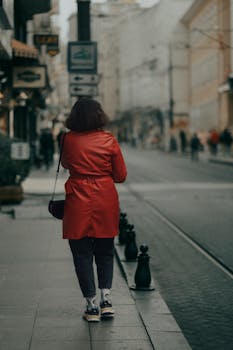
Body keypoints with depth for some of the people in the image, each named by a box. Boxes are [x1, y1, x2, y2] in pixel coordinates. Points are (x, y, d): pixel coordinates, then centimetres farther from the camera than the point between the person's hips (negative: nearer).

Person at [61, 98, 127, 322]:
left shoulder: (69, 139, -3)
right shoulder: (109, 140, -3)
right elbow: (121, 176, 1)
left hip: (78, 203, -1)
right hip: (106, 201, 1)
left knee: (82, 254, 6)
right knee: (105, 252, 16)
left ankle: (92, 306, 6)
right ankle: (106, 299, 8)